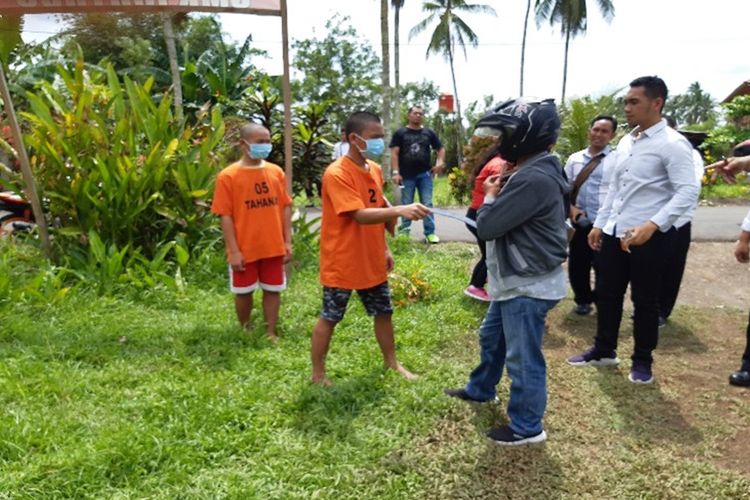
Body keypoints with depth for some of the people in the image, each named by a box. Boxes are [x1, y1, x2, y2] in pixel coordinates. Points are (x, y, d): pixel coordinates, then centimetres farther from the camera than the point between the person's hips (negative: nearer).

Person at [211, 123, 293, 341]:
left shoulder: (276, 172, 1)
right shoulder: (228, 176, -10)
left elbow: (285, 208, 6)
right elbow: (225, 216, -9)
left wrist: (288, 241, 2)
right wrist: (234, 251, -13)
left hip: (274, 246, 3)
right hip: (245, 249, -3)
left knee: (273, 290, 11)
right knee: (243, 292, 12)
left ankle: (271, 333, 26)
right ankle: (245, 331, 33)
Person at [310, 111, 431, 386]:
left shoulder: (375, 169, 5)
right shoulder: (337, 174, -21)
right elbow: (360, 215, -29)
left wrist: (384, 248, 12)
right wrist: (399, 210, -40)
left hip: (372, 261, 7)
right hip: (341, 263, -7)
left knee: (384, 312, 18)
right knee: (329, 319, 8)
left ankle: (392, 362, 37)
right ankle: (318, 374, 24)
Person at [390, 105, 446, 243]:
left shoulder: (429, 132, 10)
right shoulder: (400, 133, 3)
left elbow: (440, 149, 13)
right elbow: (394, 153, -3)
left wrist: (440, 162, -7)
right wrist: (395, 172, -13)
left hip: (425, 174, 2)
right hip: (407, 175, -1)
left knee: (427, 204, 0)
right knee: (406, 205, 7)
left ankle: (430, 232, 4)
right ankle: (404, 231, 17)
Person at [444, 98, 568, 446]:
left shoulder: (533, 179, -27)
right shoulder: (536, 172, 8)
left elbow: (487, 226, -23)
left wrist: (490, 196, -6)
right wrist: (499, 195, 2)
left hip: (528, 287, -11)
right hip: (516, 281, 11)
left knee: (523, 358, 5)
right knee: (491, 337, 26)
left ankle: (527, 427, 22)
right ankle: (480, 390, 48)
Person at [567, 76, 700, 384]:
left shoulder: (672, 144, -12)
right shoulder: (625, 142, 11)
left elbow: (688, 191, -19)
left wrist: (652, 225, -29)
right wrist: (599, 224, 16)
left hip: (647, 236, -7)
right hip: (614, 232, 7)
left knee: (645, 301, 7)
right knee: (607, 293, 14)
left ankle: (642, 361, 25)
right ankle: (603, 351, 31)